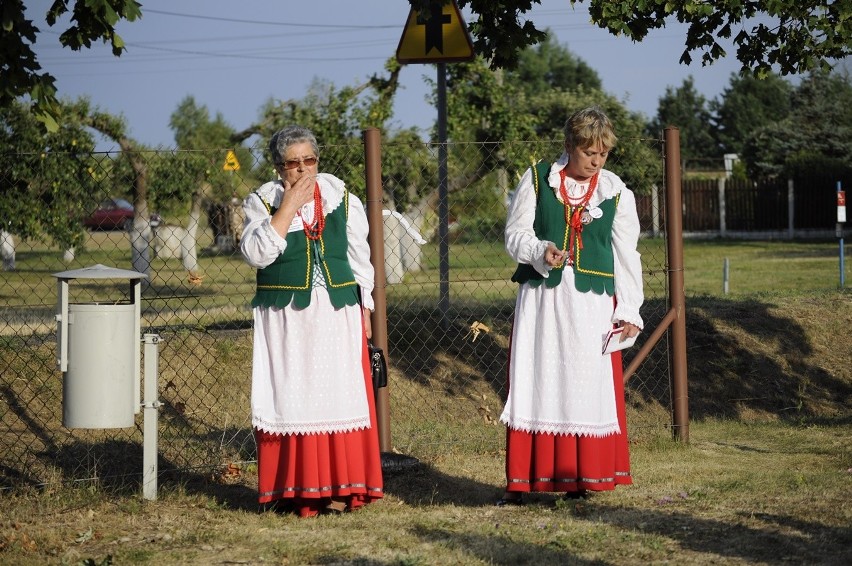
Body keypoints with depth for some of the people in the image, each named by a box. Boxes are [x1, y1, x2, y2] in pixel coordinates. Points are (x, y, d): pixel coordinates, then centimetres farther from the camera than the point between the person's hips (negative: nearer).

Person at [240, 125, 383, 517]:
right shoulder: (262, 202, 1)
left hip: (338, 314, 2)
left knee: (339, 395, -1)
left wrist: (364, 309, 8)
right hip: (285, 319, -2)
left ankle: (337, 486, 4)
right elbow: (255, 254, -15)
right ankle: (292, 487, 3)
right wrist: (288, 206, -16)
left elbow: (360, 256, 12)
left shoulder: (341, 197, 7)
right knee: (290, 397, -2)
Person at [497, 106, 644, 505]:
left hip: (593, 304, 1)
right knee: (535, 386, 0)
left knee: (590, 388, -1)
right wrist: (540, 252, -18)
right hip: (541, 298, -1)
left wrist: (629, 309, 1)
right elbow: (514, 234, 3)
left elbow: (626, 256, 8)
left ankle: (581, 478, 7)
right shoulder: (537, 180, 3)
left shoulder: (617, 193, 6)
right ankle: (520, 481, 5)